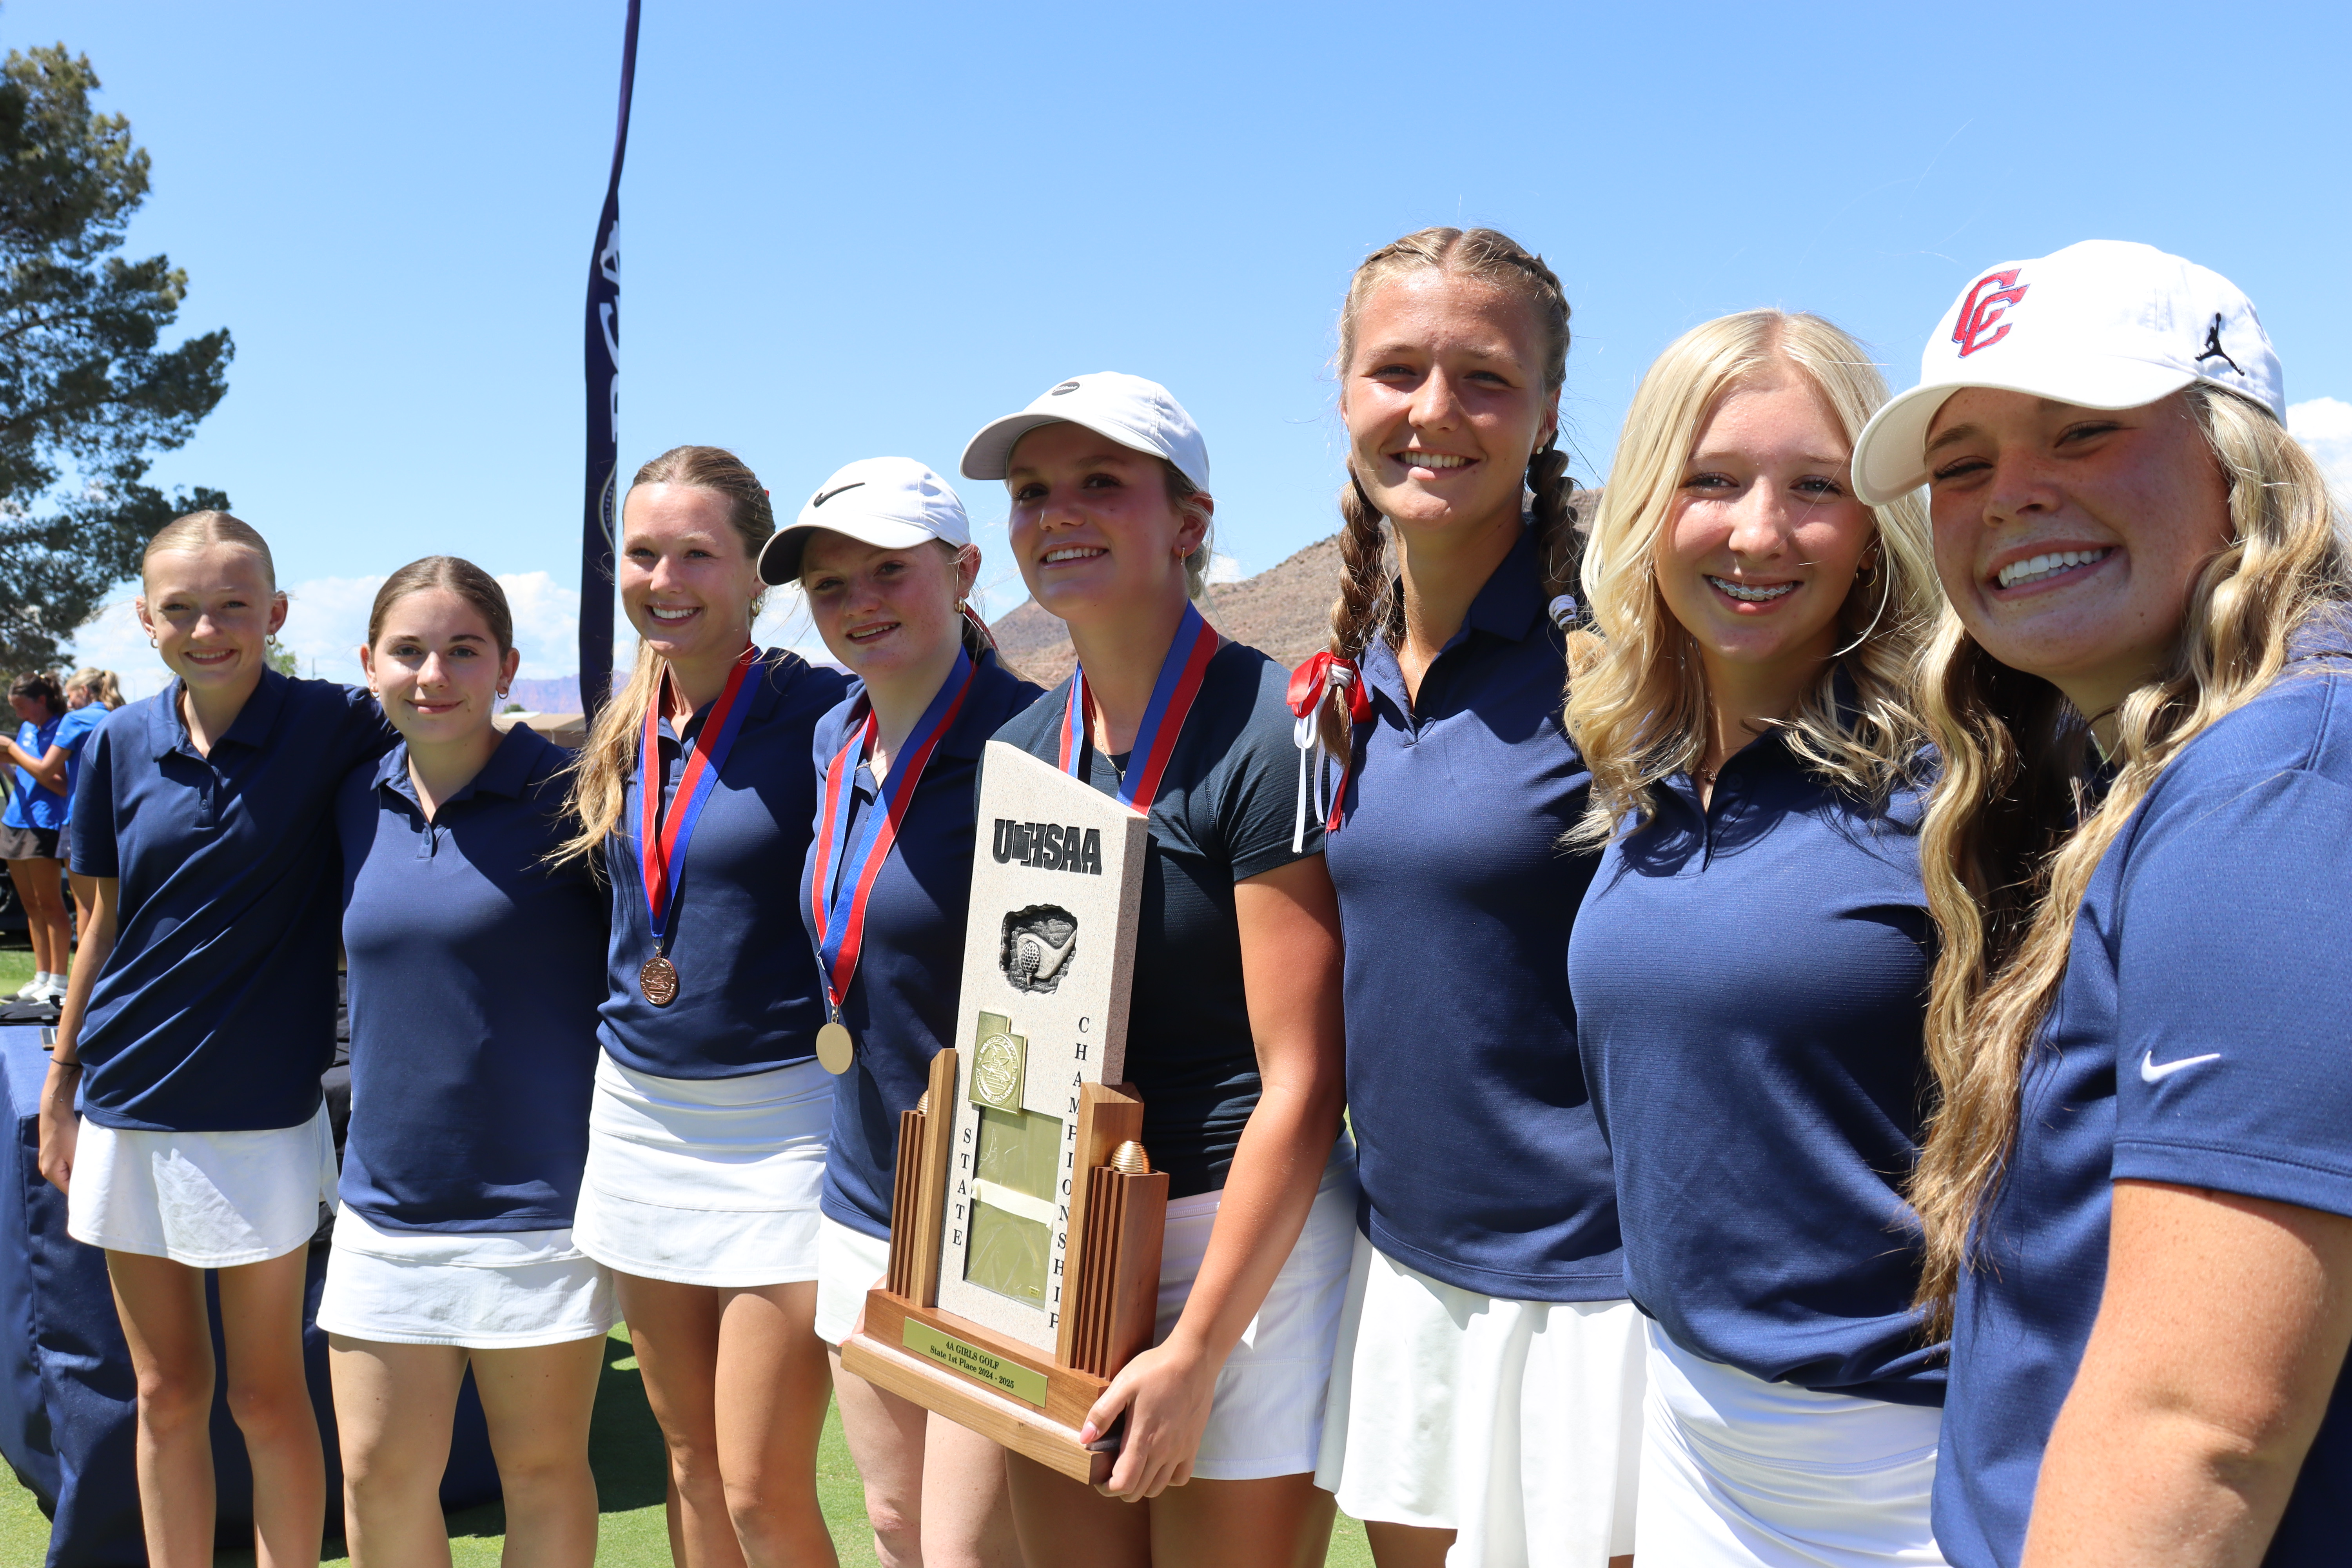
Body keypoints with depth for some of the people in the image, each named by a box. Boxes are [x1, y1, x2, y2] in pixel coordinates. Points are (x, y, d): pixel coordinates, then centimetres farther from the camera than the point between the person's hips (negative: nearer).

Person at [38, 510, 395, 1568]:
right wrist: (60, 1082, 13)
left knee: (267, 1394, 7)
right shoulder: (122, 744, 2)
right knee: (166, 1392, 15)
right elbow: (107, 919, 10)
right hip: (126, 1104, 4)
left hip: (259, 1112, -4)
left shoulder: (332, 727, -10)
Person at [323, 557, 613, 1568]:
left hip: (537, 1202, -5)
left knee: (542, 1472, 10)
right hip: (387, 1199, 5)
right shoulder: (360, 802, 5)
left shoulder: (567, 797, -11)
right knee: (379, 1480, 11)